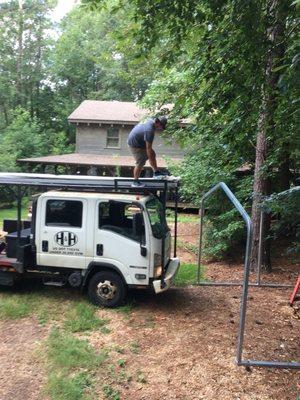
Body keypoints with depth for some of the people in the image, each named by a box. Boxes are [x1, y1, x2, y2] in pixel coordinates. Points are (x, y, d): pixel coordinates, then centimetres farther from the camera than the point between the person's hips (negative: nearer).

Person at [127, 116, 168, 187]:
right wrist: (151, 160, -21)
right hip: (135, 144, -10)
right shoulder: (150, 130, -32)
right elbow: (148, 148, -29)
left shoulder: (151, 121, -4)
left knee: (152, 154, 11)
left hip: (140, 141, 10)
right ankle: (135, 182, 0)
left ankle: (156, 172, 20)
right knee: (140, 163, -10)